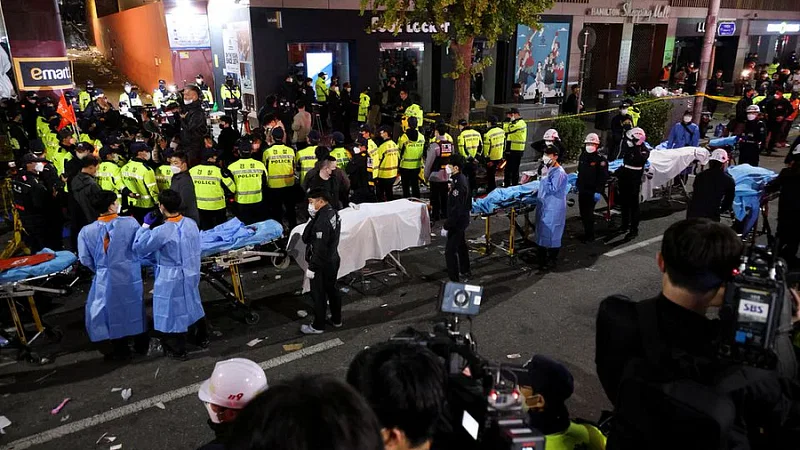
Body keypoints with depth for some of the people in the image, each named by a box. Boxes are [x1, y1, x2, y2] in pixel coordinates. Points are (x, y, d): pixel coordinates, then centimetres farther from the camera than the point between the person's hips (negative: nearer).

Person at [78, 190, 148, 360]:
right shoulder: (131, 223, -15)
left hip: (106, 279, 0)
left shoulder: (87, 231, -11)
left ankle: (121, 350, 29)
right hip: (131, 276, 1)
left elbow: (85, 260, -5)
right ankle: (142, 345, 34)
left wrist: (99, 269, 14)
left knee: (113, 311, 16)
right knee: (135, 308, 20)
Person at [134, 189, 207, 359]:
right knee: (193, 305, 25)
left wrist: (145, 225, -7)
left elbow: (138, 248, -14)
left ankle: (177, 350, 27)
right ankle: (202, 338, 43)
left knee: (172, 312, 12)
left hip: (171, 279, -6)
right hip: (191, 274, 6)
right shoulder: (192, 224, -7)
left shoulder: (162, 232, -26)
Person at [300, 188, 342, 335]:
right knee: (332, 290, 22)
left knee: (318, 295, 7)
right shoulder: (333, 213, 2)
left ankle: (318, 326, 21)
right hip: (333, 260, 9)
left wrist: (311, 267, -17)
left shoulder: (322, 221, -28)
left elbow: (319, 248, -25)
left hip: (321, 264, -9)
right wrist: (313, 218, -7)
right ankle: (336, 319, 36)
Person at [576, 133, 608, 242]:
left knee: (588, 213, -4)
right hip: (582, 189, 7)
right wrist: (577, 184, 22)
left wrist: (598, 191, -20)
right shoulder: (583, 156, 11)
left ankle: (590, 235, 7)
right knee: (583, 212, 13)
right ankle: (586, 232, 26)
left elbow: (603, 177, -15)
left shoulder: (600, 159, -12)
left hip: (592, 191, -7)